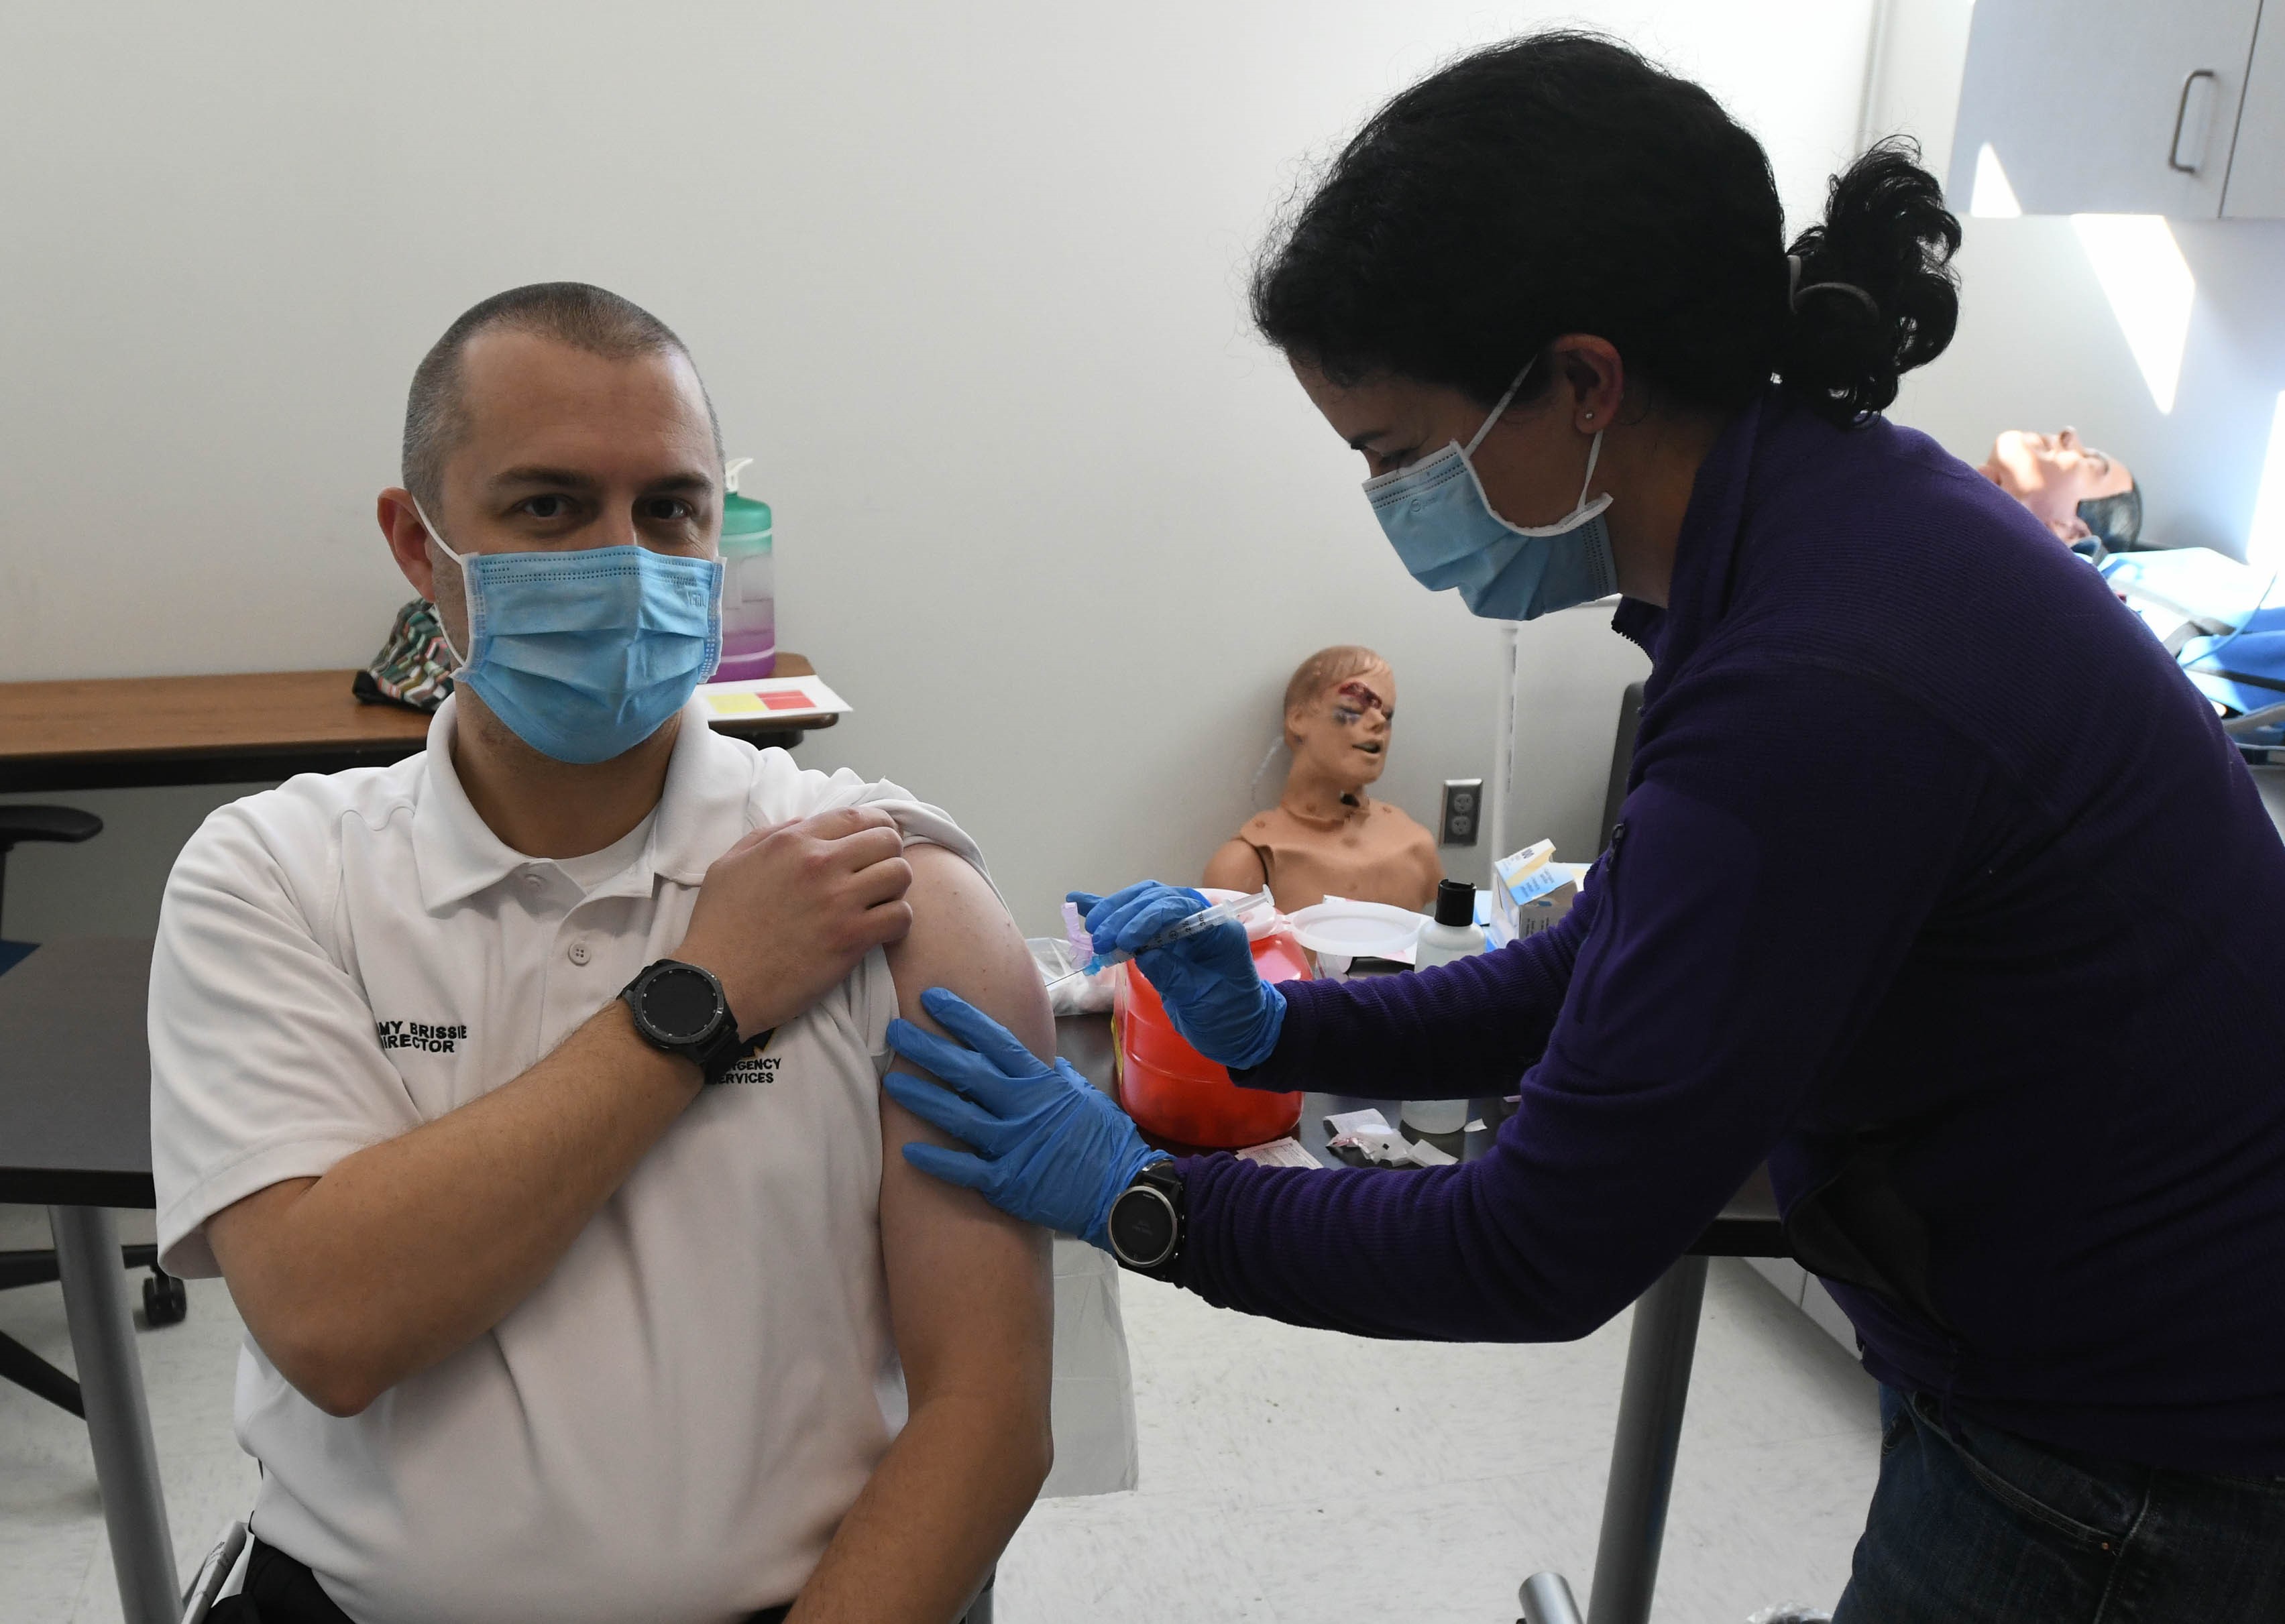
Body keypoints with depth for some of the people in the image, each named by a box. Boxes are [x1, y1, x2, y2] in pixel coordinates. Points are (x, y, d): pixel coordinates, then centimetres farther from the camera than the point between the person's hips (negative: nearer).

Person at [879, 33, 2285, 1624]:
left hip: (2130, 1491, -8)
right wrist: (1279, 1028, -2)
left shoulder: (1817, 698, -34)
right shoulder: (1817, 511, -4)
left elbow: (1541, 1255, -25)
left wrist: (1138, 1198, -14)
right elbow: (1611, 965, 6)